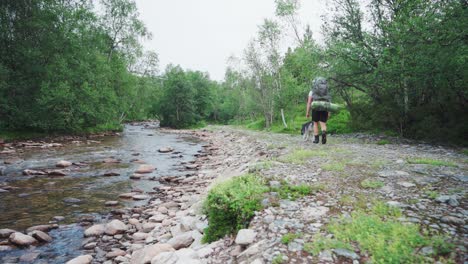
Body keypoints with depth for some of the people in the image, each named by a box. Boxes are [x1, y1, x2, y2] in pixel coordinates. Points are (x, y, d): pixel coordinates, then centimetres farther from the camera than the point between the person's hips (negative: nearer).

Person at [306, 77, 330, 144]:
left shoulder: (312, 91, 6)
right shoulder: (326, 92, 16)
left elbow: (309, 102, 0)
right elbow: (328, 102, 10)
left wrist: (307, 112, 2)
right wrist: (329, 113, 11)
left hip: (316, 108, -2)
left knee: (315, 123, 12)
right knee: (323, 124, 2)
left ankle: (316, 139, 8)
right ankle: (324, 133, -28)